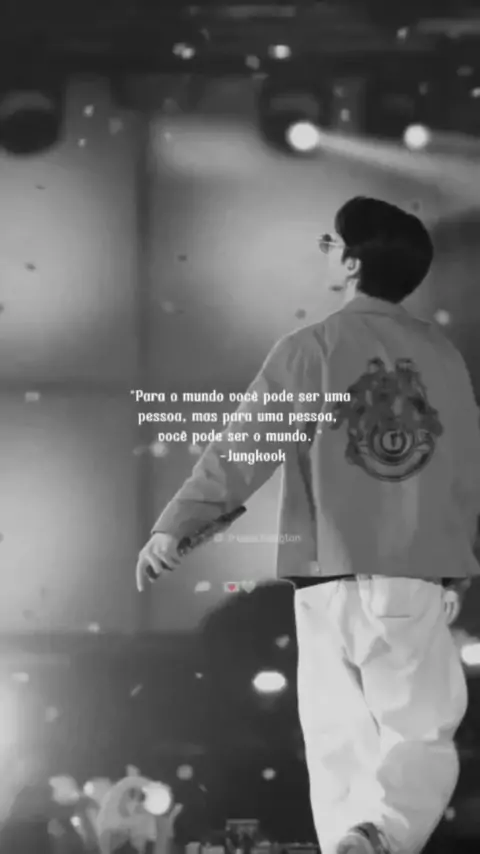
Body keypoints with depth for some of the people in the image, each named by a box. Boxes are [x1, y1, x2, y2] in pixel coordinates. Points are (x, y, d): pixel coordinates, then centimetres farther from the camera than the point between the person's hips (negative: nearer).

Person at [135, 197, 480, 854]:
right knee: (421, 740, 5)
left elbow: (244, 449, -6)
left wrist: (174, 525, -1)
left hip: (331, 579, -1)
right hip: (416, 579, 1)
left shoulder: (311, 348, -3)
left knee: (339, 744, 11)